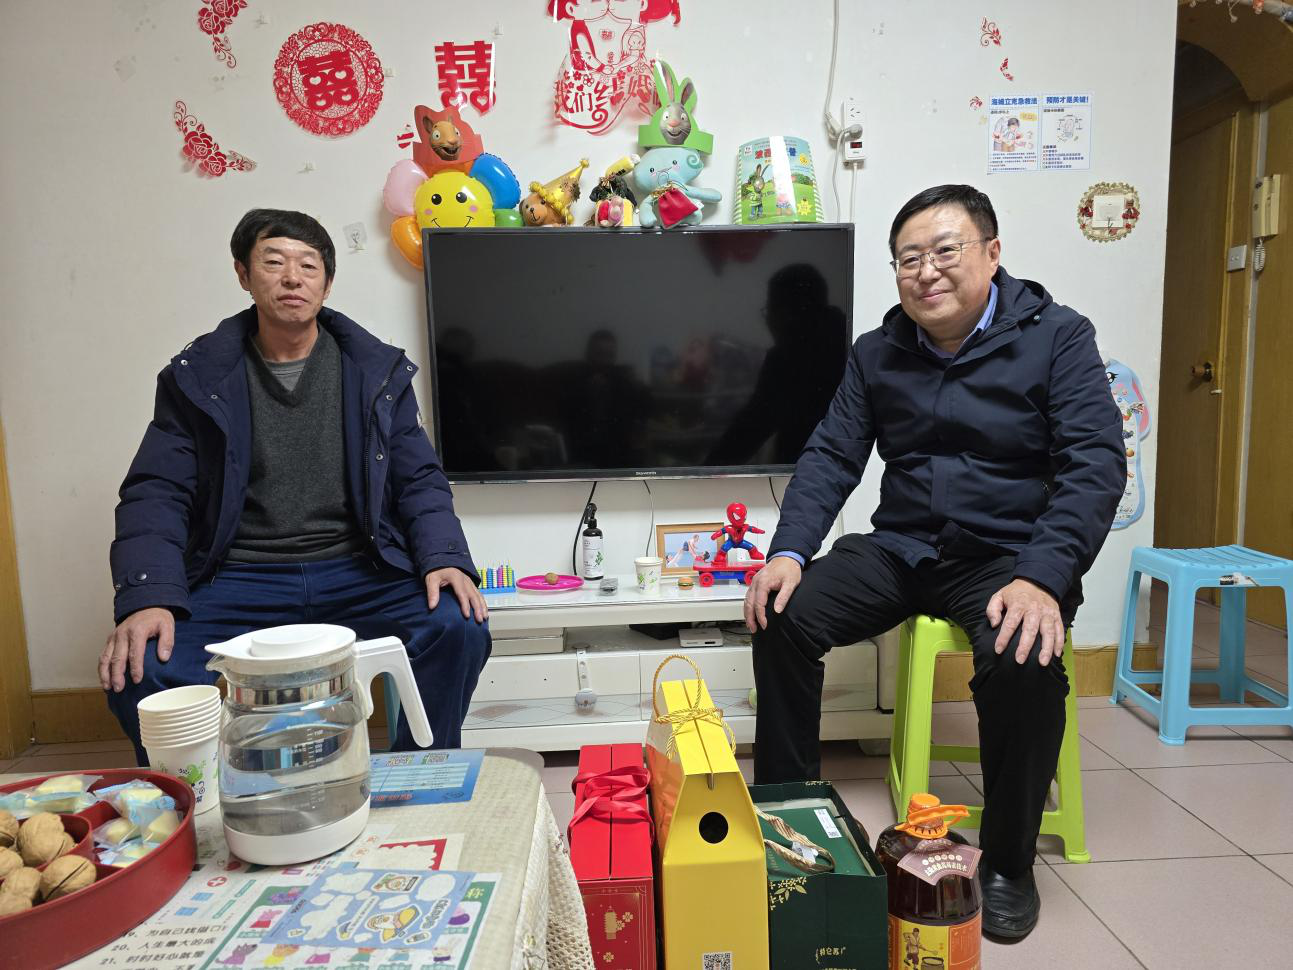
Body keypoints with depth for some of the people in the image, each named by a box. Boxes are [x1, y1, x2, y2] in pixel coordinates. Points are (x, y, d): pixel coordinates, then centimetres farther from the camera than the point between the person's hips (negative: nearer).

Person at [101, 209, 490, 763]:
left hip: (358, 574, 0)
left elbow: (419, 482, 5)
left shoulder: (378, 371, 8)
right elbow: (157, 494, 1)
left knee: (457, 625, -26)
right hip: (235, 581, 1)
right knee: (139, 666, -25)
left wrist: (444, 558, -14)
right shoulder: (196, 377, 7)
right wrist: (149, 597, -17)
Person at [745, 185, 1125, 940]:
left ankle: (1009, 864, -4)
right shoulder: (878, 354, 7)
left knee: (1025, 662, -32)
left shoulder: (1057, 336, -4)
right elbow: (831, 457, 3)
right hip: (903, 547, 4)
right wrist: (789, 552, -13)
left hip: (1009, 555, -3)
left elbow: (1096, 465, -12)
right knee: (783, 618, -17)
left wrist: (1042, 579, -27)